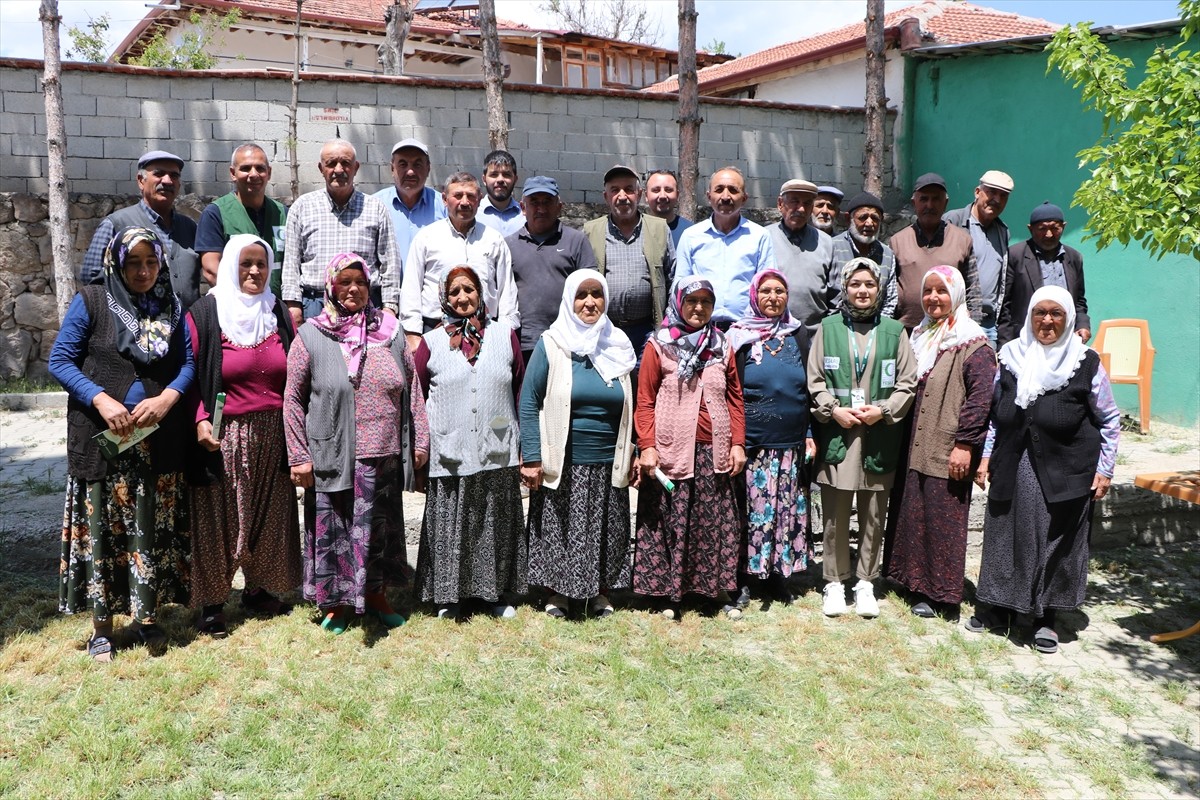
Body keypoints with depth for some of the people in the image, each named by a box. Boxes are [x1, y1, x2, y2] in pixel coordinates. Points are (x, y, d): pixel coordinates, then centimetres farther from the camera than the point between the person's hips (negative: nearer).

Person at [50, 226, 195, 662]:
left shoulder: (171, 307, 8)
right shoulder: (90, 302, -1)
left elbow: (188, 361, 6)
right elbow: (60, 360, -3)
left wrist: (167, 398, -13)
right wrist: (102, 400, -16)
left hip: (158, 439, 3)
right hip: (102, 438, -2)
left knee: (153, 526, 7)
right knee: (100, 526, 3)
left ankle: (147, 615, 20)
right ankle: (102, 625, 15)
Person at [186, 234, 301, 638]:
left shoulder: (279, 313, 9)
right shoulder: (204, 313, -4)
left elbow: (295, 374, 11)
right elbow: (190, 374, -6)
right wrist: (200, 420, -19)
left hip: (272, 435, 4)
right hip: (224, 435, -4)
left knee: (268, 514, 11)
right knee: (219, 518, 2)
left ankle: (258, 589, 26)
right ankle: (211, 602, 12)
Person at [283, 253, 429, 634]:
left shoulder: (390, 331, 6)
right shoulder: (311, 336, -3)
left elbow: (412, 389, 10)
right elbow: (293, 399, -2)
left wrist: (419, 440, 7)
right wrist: (299, 456, -6)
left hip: (385, 457, 3)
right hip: (333, 458, -3)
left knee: (381, 528, 15)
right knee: (333, 530, 6)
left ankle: (376, 595, 33)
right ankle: (334, 602, 25)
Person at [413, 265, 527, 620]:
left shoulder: (505, 335, 6)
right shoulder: (431, 342, 3)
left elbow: (521, 392, 7)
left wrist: (524, 446, 4)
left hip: (498, 454, 1)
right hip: (449, 455, -1)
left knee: (497, 525, 11)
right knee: (449, 526, 6)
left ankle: (497, 592, 26)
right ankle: (448, 596, 21)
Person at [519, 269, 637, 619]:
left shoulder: (619, 346, 6)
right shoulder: (551, 345, -4)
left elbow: (631, 406, 12)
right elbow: (529, 402, -6)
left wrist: (634, 454, 7)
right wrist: (531, 458, -12)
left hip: (608, 465, 3)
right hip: (562, 465, -3)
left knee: (606, 531, 11)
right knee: (558, 529, 6)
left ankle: (601, 592, 28)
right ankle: (557, 593, 24)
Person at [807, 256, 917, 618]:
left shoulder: (894, 331, 7)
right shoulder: (828, 328, 6)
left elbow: (907, 383, 5)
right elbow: (814, 380, 4)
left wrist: (883, 410, -9)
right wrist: (833, 410, -10)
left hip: (879, 438, 1)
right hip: (836, 435, -1)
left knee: (873, 516, 7)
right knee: (835, 515, 4)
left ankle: (865, 582, 20)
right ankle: (834, 582, 16)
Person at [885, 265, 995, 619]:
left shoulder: (972, 344, -7)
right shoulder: (920, 337, 16)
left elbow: (981, 397, -15)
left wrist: (965, 444, -19)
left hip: (948, 453, -7)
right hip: (915, 448, 7)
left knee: (944, 520, -1)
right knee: (912, 515, 10)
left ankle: (943, 594, 10)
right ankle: (919, 585, 22)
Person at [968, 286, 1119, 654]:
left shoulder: (1086, 363, -2)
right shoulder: (1011, 357, 5)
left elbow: (1109, 420, 4)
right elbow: (994, 412, 13)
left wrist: (1104, 470, 0)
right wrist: (986, 457, 8)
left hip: (1064, 474, -2)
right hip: (1011, 470, 2)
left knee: (1055, 542, 6)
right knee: (1005, 538, 10)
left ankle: (1045, 618, 21)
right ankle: (996, 608, 25)